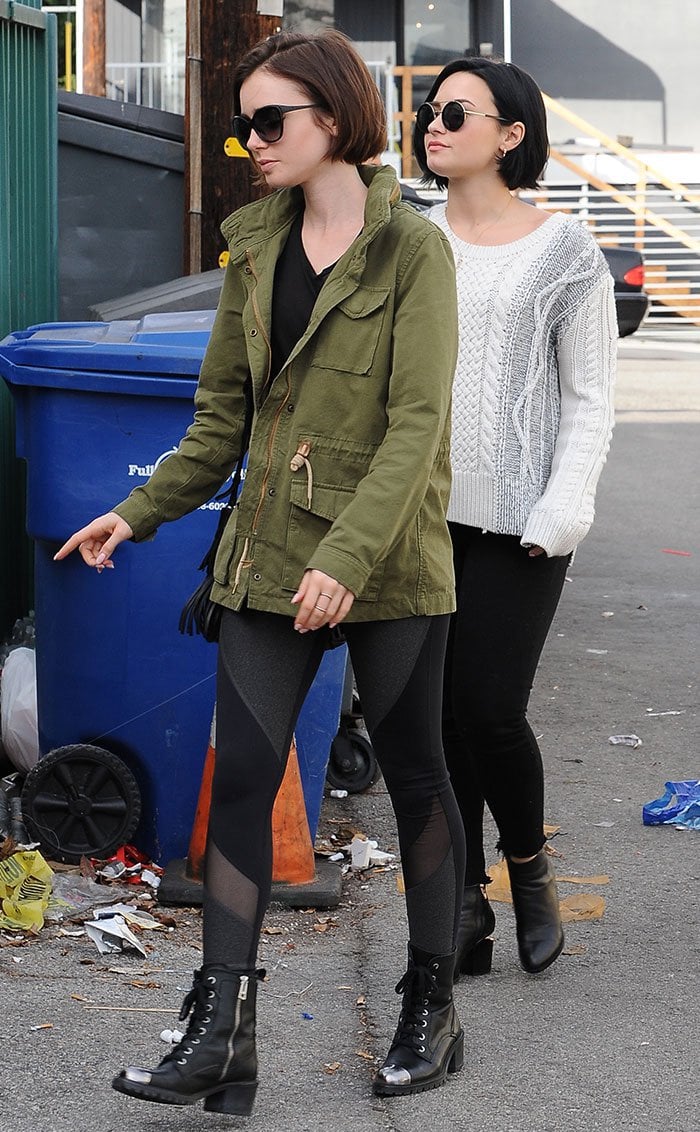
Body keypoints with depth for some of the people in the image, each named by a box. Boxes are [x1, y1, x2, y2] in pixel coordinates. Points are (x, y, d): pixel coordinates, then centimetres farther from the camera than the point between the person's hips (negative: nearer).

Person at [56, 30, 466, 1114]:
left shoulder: (414, 249, -9)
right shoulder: (256, 246, 9)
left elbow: (416, 426, -16)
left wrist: (348, 555, -24)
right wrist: (141, 512, 6)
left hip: (388, 562, -5)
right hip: (269, 556, 5)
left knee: (414, 772, 8)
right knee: (241, 772, -2)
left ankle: (432, 1004, 24)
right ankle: (222, 1031, 0)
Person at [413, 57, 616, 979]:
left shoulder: (563, 251, -1)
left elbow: (591, 398, -1)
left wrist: (561, 513, -11)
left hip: (514, 524, -4)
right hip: (421, 515, 4)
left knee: (491, 712, -8)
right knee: (439, 716, 4)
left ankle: (530, 866, 20)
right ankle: (466, 905, 17)